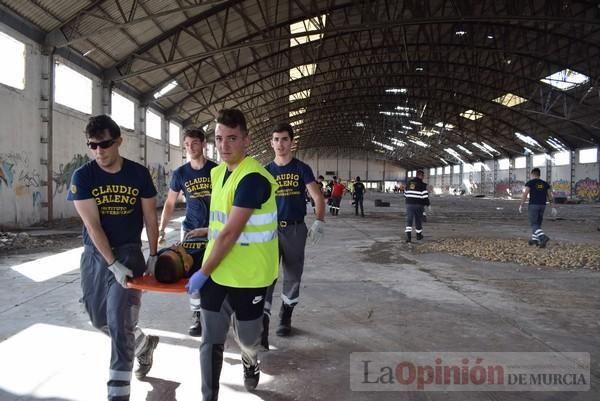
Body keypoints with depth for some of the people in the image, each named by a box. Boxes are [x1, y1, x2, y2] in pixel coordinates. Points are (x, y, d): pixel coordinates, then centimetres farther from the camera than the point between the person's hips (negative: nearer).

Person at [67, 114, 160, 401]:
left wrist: (153, 255, 0)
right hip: (95, 254, 2)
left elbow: (150, 217, 2)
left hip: (129, 251, -2)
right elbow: (92, 224, -14)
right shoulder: (82, 177, -9)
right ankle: (144, 344, 40)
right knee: (99, 318, 14)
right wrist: (113, 264, -19)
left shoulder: (139, 174, -6)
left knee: (119, 323, -7)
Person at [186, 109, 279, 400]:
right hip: (216, 272, 6)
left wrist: (202, 273, -16)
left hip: (247, 275, -6)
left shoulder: (253, 178, -21)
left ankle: (250, 362, 48)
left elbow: (230, 233, -22)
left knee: (246, 337, 14)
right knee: (210, 341, 8)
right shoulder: (217, 173, 6)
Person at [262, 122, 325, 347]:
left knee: (293, 276, 10)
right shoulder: (266, 171, 5)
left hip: (295, 229, -1)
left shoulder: (302, 169, -1)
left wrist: (319, 222, -23)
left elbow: (318, 197, -7)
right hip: (271, 229, 1)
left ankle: (285, 317, 29)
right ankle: (262, 325, -10)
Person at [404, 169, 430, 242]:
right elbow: (425, 196, -12)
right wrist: (428, 205, -6)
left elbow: (405, 194, 17)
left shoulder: (409, 183, 9)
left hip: (409, 204, 3)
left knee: (409, 220, -2)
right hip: (419, 205, -3)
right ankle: (419, 235, 26)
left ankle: (408, 236, -15)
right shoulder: (422, 184, -8)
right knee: (418, 220, 12)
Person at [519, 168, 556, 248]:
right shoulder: (545, 183, 9)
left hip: (533, 205, -6)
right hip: (542, 206, 6)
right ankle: (534, 239, 25)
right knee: (537, 223, 20)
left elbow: (525, 195, -13)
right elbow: (550, 196, 5)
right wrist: (553, 208, 5)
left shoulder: (529, 183, -5)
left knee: (534, 225, -5)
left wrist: (521, 206, -7)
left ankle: (544, 237, -26)